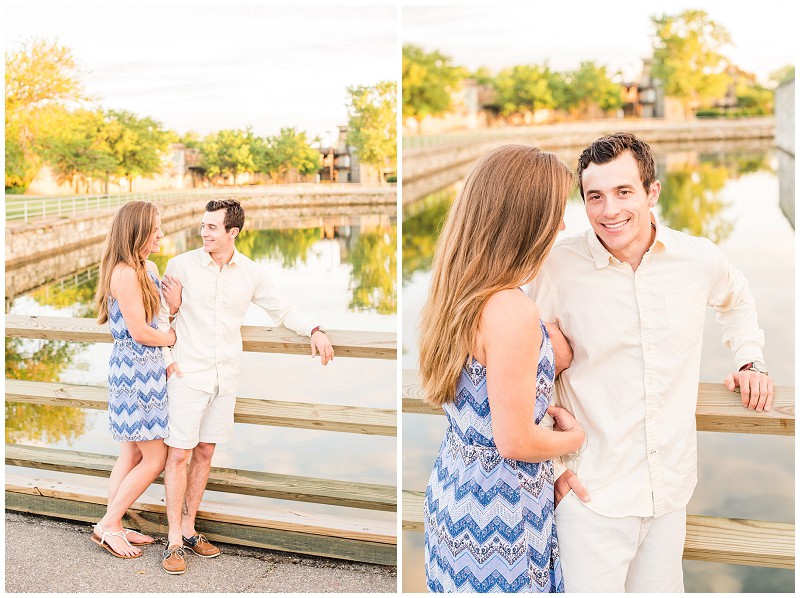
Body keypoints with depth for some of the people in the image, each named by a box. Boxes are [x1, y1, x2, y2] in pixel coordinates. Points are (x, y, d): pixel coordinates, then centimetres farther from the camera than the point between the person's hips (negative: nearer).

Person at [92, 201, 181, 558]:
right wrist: (174, 337, -3)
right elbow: (140, 332, -18)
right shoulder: (125, 274, -19)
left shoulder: (149, 269, 10)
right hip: (135, 369, -10)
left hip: (146, 367, 10)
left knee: (132, 454, 16)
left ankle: (114, 526, 26)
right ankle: (107, 526, 11)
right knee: (154, 459, -2)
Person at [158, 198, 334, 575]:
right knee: (179, 454, -3)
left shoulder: (251, 274, 2)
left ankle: (189, 529, 23)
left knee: (205, 453, 10)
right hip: (188, 374, -3)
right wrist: (168, 360, -5)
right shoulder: (181, 265, -4)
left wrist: (314, 330, -4)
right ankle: (175, 541, 6)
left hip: (225, 378, 3)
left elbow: (281, 310, 11)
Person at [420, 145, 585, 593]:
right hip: (501, 508, -8)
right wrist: (573, 437, -6)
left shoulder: (459, 292, -1)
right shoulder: (513, 312, -27)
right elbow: (516, 441, -22)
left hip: (455, 484, 8)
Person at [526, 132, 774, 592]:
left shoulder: (700, 259, -2)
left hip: (672, 487, 4)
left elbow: (737, 298, 24)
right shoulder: (559, 268, -13)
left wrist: (751, 361, 11)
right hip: (592, 491, -3)